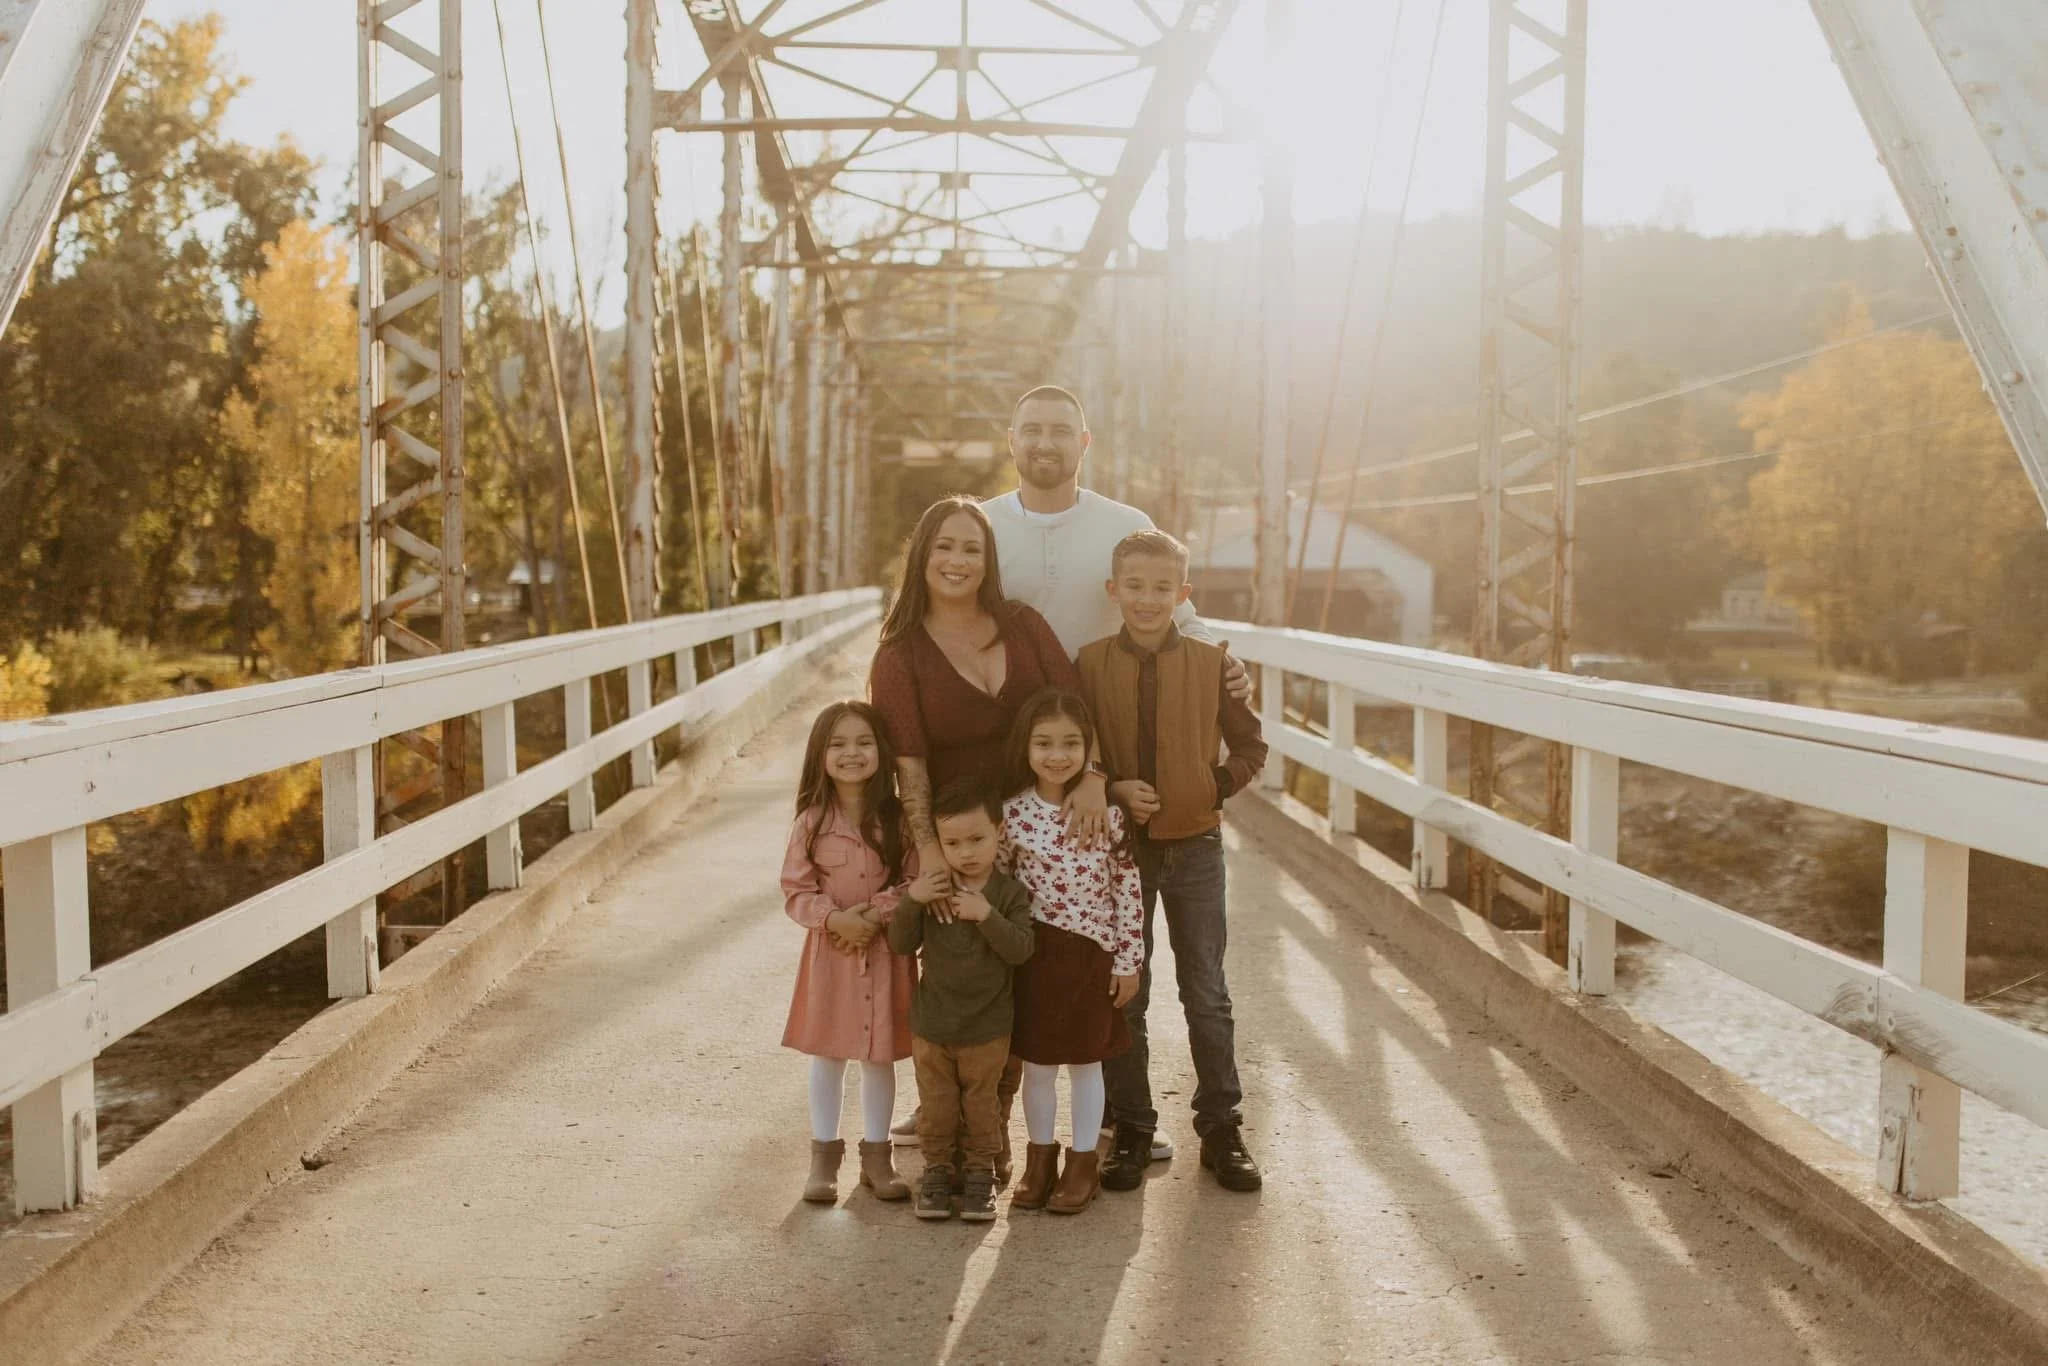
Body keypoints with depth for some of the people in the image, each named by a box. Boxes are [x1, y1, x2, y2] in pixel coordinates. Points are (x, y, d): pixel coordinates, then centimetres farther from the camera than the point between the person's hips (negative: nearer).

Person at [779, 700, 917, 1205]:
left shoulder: (897, 818, -6)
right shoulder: (813, 822, -6)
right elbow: (795, 891, -4)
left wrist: (876, 912, -18)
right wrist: (835, 918, -20)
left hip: (886, 950, 0)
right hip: (831, 950, 0)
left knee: (880, 1055, 10)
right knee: (827, 1054, 9)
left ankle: (876, 1156, 25)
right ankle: (824, 1157, 22)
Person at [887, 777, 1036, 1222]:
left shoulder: (1010, 892, -10)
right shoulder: (930, 888, -5)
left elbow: (1020, 949, -19)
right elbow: (901, 944, -7)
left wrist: (986, 915, -31)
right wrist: (911, 901, -22)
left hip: (987, 1026, -1)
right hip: (931, 1022, 2)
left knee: (981, 1104, 13)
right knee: (936, 1103, 14)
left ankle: (980, 1171, 28)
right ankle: (937, 1169, 29)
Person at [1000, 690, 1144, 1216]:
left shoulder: (1107, 812, -8)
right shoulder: (1012, 813, -7)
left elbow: (1127, 889, -4)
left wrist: (1129, 961, -3)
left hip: (1093, 954, -1)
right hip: (1034, 953, 1)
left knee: (1086, 1061, 11)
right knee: (1037, 1064, 11)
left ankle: (1083, 1164, 25)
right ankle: (1041, 1159, 29)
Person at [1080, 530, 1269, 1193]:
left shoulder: (1210, 663, -4)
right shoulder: (1090, 664, -4)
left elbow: (1250, 746, 6)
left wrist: (1215, 787, -8)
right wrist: (1113, 789, -14)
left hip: (1196, 846, 0)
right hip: (1119, 847, 0)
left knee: (1207, 994, 8)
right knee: (1124, 995, 8)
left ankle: (1220, 1127, 20)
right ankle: (1130, 1128, 20)